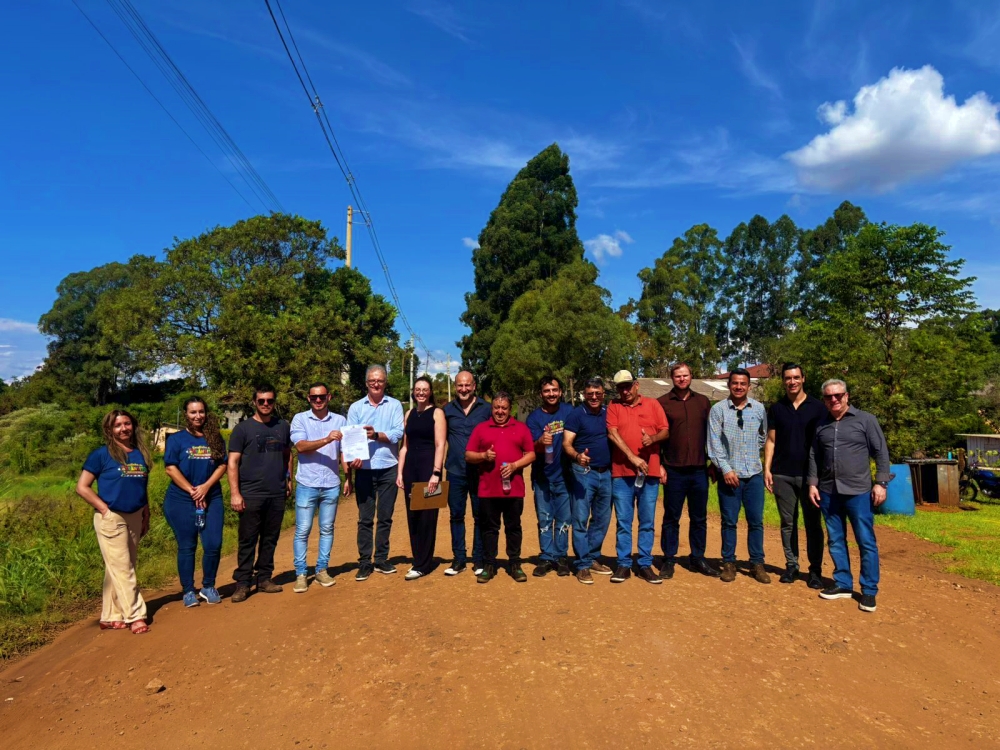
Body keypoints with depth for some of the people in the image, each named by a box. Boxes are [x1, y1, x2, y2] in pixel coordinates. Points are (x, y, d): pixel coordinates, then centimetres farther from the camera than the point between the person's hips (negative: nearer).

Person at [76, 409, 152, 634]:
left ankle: (111, 617, 21)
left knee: (119, 569, 12)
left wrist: (146, 517, 13)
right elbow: (82, 487, -8)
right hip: (111, 519, -5)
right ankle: (135, 616, 2)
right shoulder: (102, 454, -7)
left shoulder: (140, 454, 8)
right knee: (122, 569, -3)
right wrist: (104, 509, -14)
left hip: (135, 518, 5)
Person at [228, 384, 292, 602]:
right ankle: (242, 583, 10)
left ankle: (264, 578, 21)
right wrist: (234, 493, -11)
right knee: (247, 541, 1)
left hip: (277, 494, 4)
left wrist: (289, 479, 9)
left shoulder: (283, 426, 10)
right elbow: (232, 462, -5)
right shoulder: (243, 428, -2)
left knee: (270, 539, 10)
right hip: (251, 494, -4)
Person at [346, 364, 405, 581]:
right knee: (365, 518, 5)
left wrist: (377, 435, -23)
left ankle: (382, 559, 21)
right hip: (364, 470, 0)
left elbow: (398, 433, -7)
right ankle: (364, 563, 14)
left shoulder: (395, 405, 4)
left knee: (385, 517, 9)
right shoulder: (356, 407, 6)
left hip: (388, 469, 0)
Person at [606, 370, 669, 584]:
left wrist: (653, 438, -17)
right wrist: (632, 457, -17)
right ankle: (624, 565, 14)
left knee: (647, 522, 7)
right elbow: (613, 434, -8)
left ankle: (645, 565, 17)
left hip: (650, 472, 1)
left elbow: (665, 430, 6)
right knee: (623, 522, 5)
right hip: (622, 473, -1)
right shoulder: (613, 406, 4)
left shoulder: (653, 404, 8)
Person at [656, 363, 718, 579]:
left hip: (699, 470, 3)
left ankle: (697, 558, 23)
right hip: (674, 471, -3)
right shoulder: (662, 403, 0)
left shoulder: (703, 402, 9)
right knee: (671, 518, 6)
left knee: (699, 518, 11)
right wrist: (659, 465, -7)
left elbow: (710, 434, 12)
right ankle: (669, 559, 16)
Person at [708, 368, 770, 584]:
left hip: (754, 474, 2)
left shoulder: (759, 409, 4)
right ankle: (729, 563, 17)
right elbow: (714, 442, -7)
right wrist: (725, 468, -12)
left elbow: (763, 436, 18)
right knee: (729, 522, 6)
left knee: (756, 521, 8)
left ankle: (757, 564, 20)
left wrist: (752, 453, 13)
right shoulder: (718, 409, -5)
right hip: (729, 474, -2)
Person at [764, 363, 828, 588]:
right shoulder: (776, 408, 7)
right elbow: (770, 441, 8)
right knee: (787, 522, 8)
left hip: (810, 474, -2)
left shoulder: (817, 407, 2)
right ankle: (791, 565, 18)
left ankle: (815, 570, 13)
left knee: (813, 523, 3)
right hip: (782, 475, 2)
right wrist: (767, 469, -1)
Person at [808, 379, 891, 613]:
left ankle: (869, 591, 11)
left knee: (866, 542, 1)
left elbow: (881, 453, -2)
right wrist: (812, 483, 8)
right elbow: (813, 457, 15)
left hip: (858, 491, -4)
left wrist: (880, 483, -9)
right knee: (835, 541, 11)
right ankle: (843, 584, 22)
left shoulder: (866, 420, -1)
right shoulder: (820, 425, 10)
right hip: (828, 492, 4)